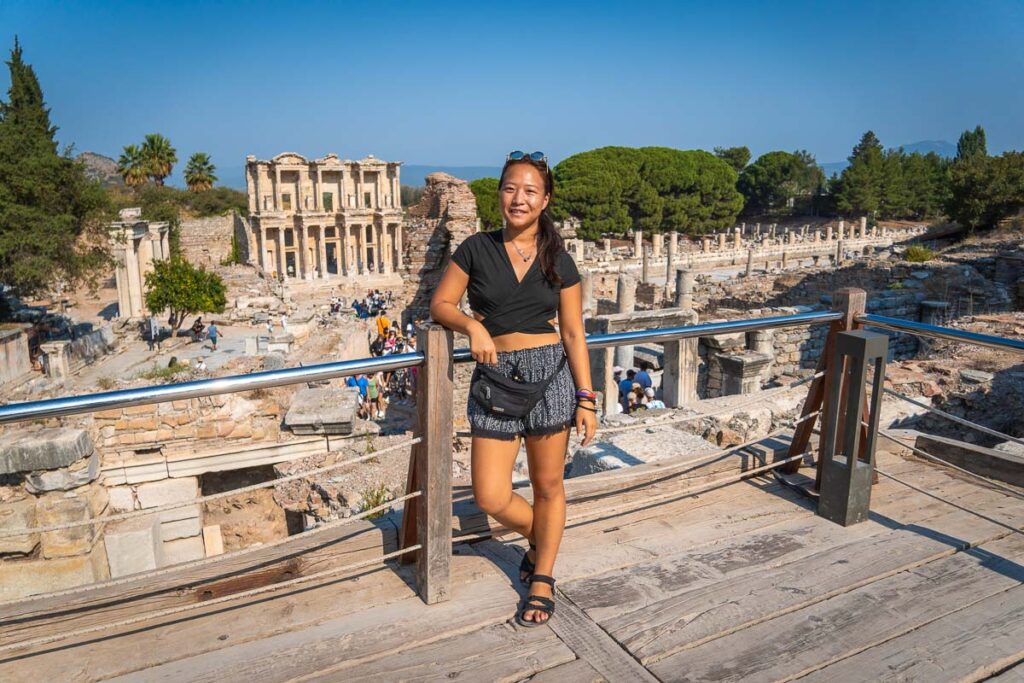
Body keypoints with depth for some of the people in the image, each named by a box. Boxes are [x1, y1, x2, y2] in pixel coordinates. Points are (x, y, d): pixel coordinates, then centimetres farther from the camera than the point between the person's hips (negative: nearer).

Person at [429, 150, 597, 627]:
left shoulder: (559, 261, 2)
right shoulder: (476, 249, 0)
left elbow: (573, 333, 2)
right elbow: (439, 304, 4)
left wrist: (586, 399, -2)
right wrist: (472, 325, -17)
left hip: (550, 373, 0)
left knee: (548, 486, 9)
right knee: (491, 497, 0)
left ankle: (542, 581, 30)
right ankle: (538, 538, 33)